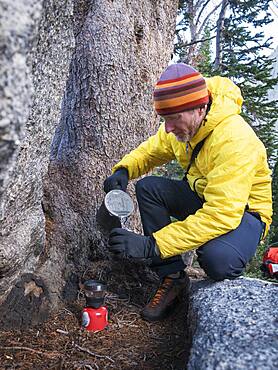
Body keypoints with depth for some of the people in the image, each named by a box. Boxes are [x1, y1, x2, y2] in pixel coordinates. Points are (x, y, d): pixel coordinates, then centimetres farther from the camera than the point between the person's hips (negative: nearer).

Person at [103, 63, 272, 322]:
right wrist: (123, 170, -16)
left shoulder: (235, 141, -33)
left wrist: (151, 245, -42)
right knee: (148, 187, -15)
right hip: (201, 198, 7)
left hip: (242, 210, -7)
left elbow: (222, 215, -39)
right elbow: (151, 150, 9)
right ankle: (172, 277, -8)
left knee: (217, 259, -38)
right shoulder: (182, 125, -9)